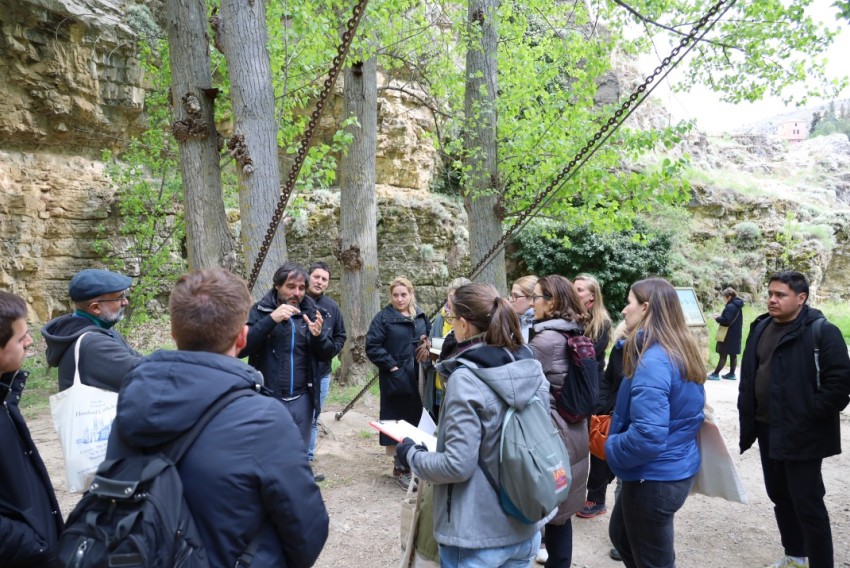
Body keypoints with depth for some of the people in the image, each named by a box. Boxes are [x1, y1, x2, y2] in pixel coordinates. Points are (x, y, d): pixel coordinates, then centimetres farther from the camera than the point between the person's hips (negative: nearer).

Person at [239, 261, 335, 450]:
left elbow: (328, 355, 6)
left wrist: (318, 336, -15)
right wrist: (271, 319, -24)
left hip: (302, 399, 3)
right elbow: (240, 348, -15)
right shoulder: (260, 311, -4)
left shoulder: (312, 312, 4)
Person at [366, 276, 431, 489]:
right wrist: (391, 365, -15)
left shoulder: (421, 316, 10)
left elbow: (429, 338, 22)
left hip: (418, 378, 5)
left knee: (416, 419, 10)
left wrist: (427, 348, 0)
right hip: (396, 379, -5)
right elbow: (372, 347, -11)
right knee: (398, 421, 0)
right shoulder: (383, 318, -6)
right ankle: (401, 467, 12)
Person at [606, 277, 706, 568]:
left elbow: (648, 436, -32)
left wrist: (610, 447, -14)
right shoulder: (682, 352, 4)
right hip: (676, 469, 9)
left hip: (655, 478, -9)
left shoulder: (652, 361, -27)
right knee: (621, 534, 27)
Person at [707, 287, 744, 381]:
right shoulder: (738, 306, 11)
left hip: (728, 336, -9)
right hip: (735, 335, 9)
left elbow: (727, 321, -25)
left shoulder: (730, 306, -19)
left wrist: (717, 318, -10)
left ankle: (716, 374, 0)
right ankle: (731, 374, 17)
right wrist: (721, 317, 10)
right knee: (733, 355, 12)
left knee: (723, 355, -5)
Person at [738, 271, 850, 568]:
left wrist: (811, 414, -15)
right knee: (779, 496, 18)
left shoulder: (821, 331, -14)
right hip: (768, 429, 7)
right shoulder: (761, 328, 7)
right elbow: (748, 375, 13)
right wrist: (749, 418, 9)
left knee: (807, 504, -1)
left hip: (801, 434, -7)